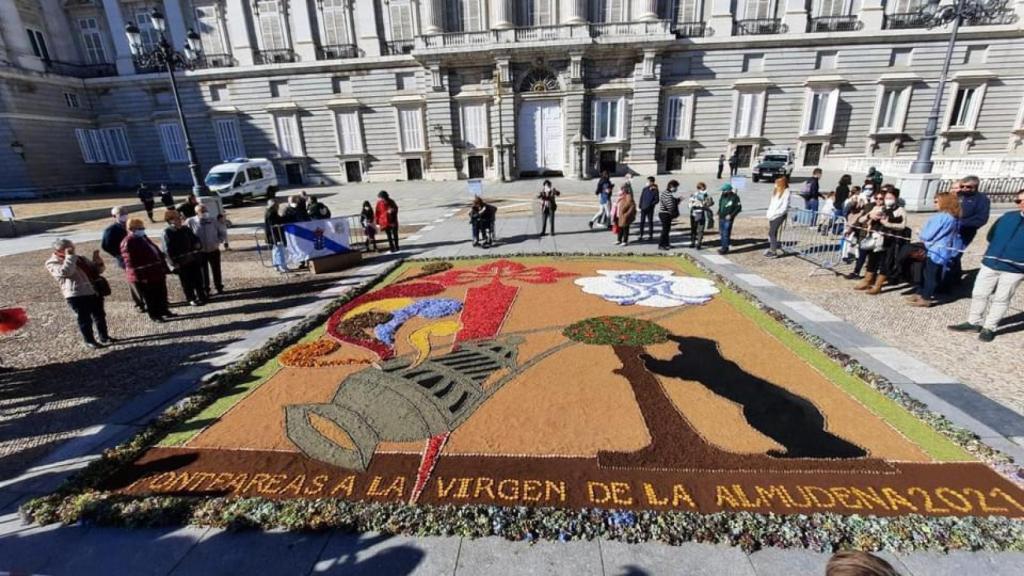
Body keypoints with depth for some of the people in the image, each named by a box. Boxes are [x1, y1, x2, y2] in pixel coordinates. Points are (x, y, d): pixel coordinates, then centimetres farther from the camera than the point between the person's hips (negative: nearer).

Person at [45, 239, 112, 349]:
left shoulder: (79, 258, 19)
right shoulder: (52, 263, 0)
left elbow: (98, 270, 21)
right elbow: (65, 272, -22)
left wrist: (97, 259, 2)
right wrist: (69, 256, -15)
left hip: (93, 291, 6)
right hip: (76, 295, -6)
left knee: (100, 316, 14)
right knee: (84, 319, 0)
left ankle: (104, 337, 27)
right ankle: (89, 341, 12)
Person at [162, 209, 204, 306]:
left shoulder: (186, 229, 7)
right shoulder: (167, 233, -11)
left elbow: (195, 238, 19)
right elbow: (168, 250, -13)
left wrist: (198, 244, -5)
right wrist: (175, 262, -17)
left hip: (193, 258, 5)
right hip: (181, 262, -5)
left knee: (198, 278, 11)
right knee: (187, 282, 5)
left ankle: (201, 296, 25)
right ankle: (191, 299, 17)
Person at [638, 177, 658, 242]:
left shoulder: (655, 190, -4)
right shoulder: (645, 189, 2)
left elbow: (656, 200, -5)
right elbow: (641, 198, 6)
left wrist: (651, 204, -19)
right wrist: (640, 206, 2)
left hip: (650, 209, -2)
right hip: (643, 208, 2)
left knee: (650, 221, 6)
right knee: (642, 222, 1)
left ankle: (650, 235, 15)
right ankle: (641, 235, 7)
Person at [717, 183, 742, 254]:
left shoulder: (734, 197, -12)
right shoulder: (723, 196, 8)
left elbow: (739, 208, -11)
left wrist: (731, 215, -17)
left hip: (728, 219, -7)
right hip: (721, 218, 7)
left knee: (726, 234, -7)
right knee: (721, 233, 14)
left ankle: (725, 248, -1)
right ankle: (723, 246, 26)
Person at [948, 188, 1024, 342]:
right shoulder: (1008, 217, 8)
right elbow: (991, 235, 20)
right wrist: (998, 248, 10)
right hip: (990, 263, 4)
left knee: (1001, 299, 6)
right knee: (979, 294, 10)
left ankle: (989, 328, 16)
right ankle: (974, 323, 22)